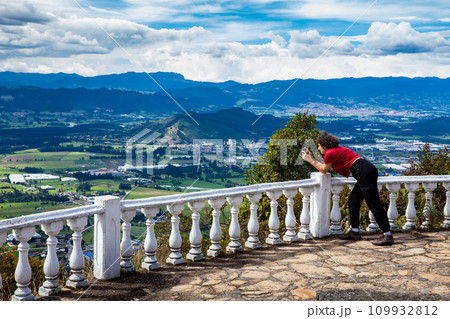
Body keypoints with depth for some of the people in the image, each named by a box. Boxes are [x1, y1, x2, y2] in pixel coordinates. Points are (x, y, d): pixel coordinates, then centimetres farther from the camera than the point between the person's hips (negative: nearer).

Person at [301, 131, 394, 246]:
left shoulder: (330, 154, -4)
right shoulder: (338, 149, 25)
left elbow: (323, 170, 14)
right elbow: (325, 167, 34)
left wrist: (310, 160, 20)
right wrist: (311, 158, 35)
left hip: (364, 172, -10)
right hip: (368, 170, 10)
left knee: (374, 205, -8)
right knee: (353, 201, 16)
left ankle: (388, 236, -7)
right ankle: (355, 232, 22)